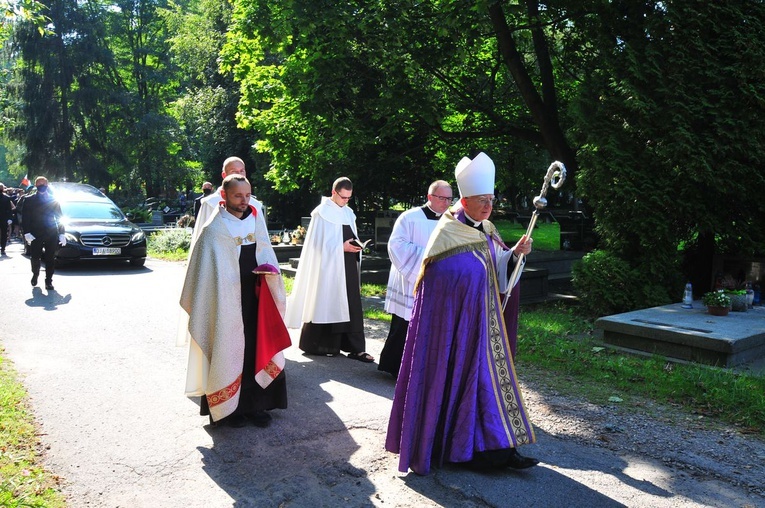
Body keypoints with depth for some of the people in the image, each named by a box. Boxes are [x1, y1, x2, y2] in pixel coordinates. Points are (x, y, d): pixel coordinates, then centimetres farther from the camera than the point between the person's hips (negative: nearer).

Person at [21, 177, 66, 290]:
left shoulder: (53, 200, 7)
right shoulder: (29, 200, 4)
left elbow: (59, 218, 8)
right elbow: (25, 218, 0)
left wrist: (61, 234, 1)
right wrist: (27, 233, -12)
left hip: (51, 234, 0)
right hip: (35, 235, 0)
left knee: (50, 259, -1)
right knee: (35, 258, 4)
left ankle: (48, 281, 7)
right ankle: (35, 275, 31)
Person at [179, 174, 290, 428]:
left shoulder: (256, 221, 8)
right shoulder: (214, 230, -6)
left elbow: (266, 252, 12)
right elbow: (207, 272, -6)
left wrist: (270, 269, -9)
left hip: (255, 297, 5)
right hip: (226, 300, -4)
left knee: (258, 350, 6)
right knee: (228, 353, 3)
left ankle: (255, 405, 19)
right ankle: (227, 408, 16)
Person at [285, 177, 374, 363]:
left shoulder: (348, 213, 13)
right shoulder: (322, 213, -7)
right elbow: (318, 243, -11)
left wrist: (355, 245, 1)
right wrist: (341, 247, -18)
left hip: (348, 266, 6)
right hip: (329, 266, -6)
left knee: (352, 306, 2)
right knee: (327, 305, 2)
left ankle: (355, 348, 4)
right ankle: (320, 345, 15)